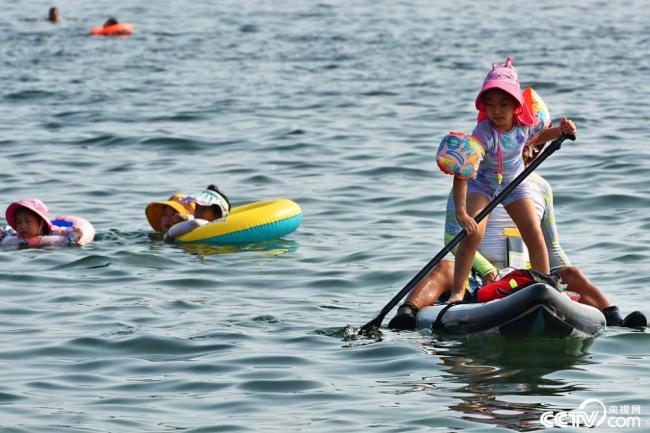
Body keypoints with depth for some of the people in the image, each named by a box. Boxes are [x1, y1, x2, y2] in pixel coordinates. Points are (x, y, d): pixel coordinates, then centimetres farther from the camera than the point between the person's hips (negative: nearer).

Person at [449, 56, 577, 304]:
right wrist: (461, 212, -50)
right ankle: (457, 293, -14)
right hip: (482, 184, -4)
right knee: (473, 232, -23)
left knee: (535, 236, -2)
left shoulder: (524, 124, -20)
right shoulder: (483, 133, -35)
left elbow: (539, 136, 8)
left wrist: (562, 130, -13)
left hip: (514, 183, 4)